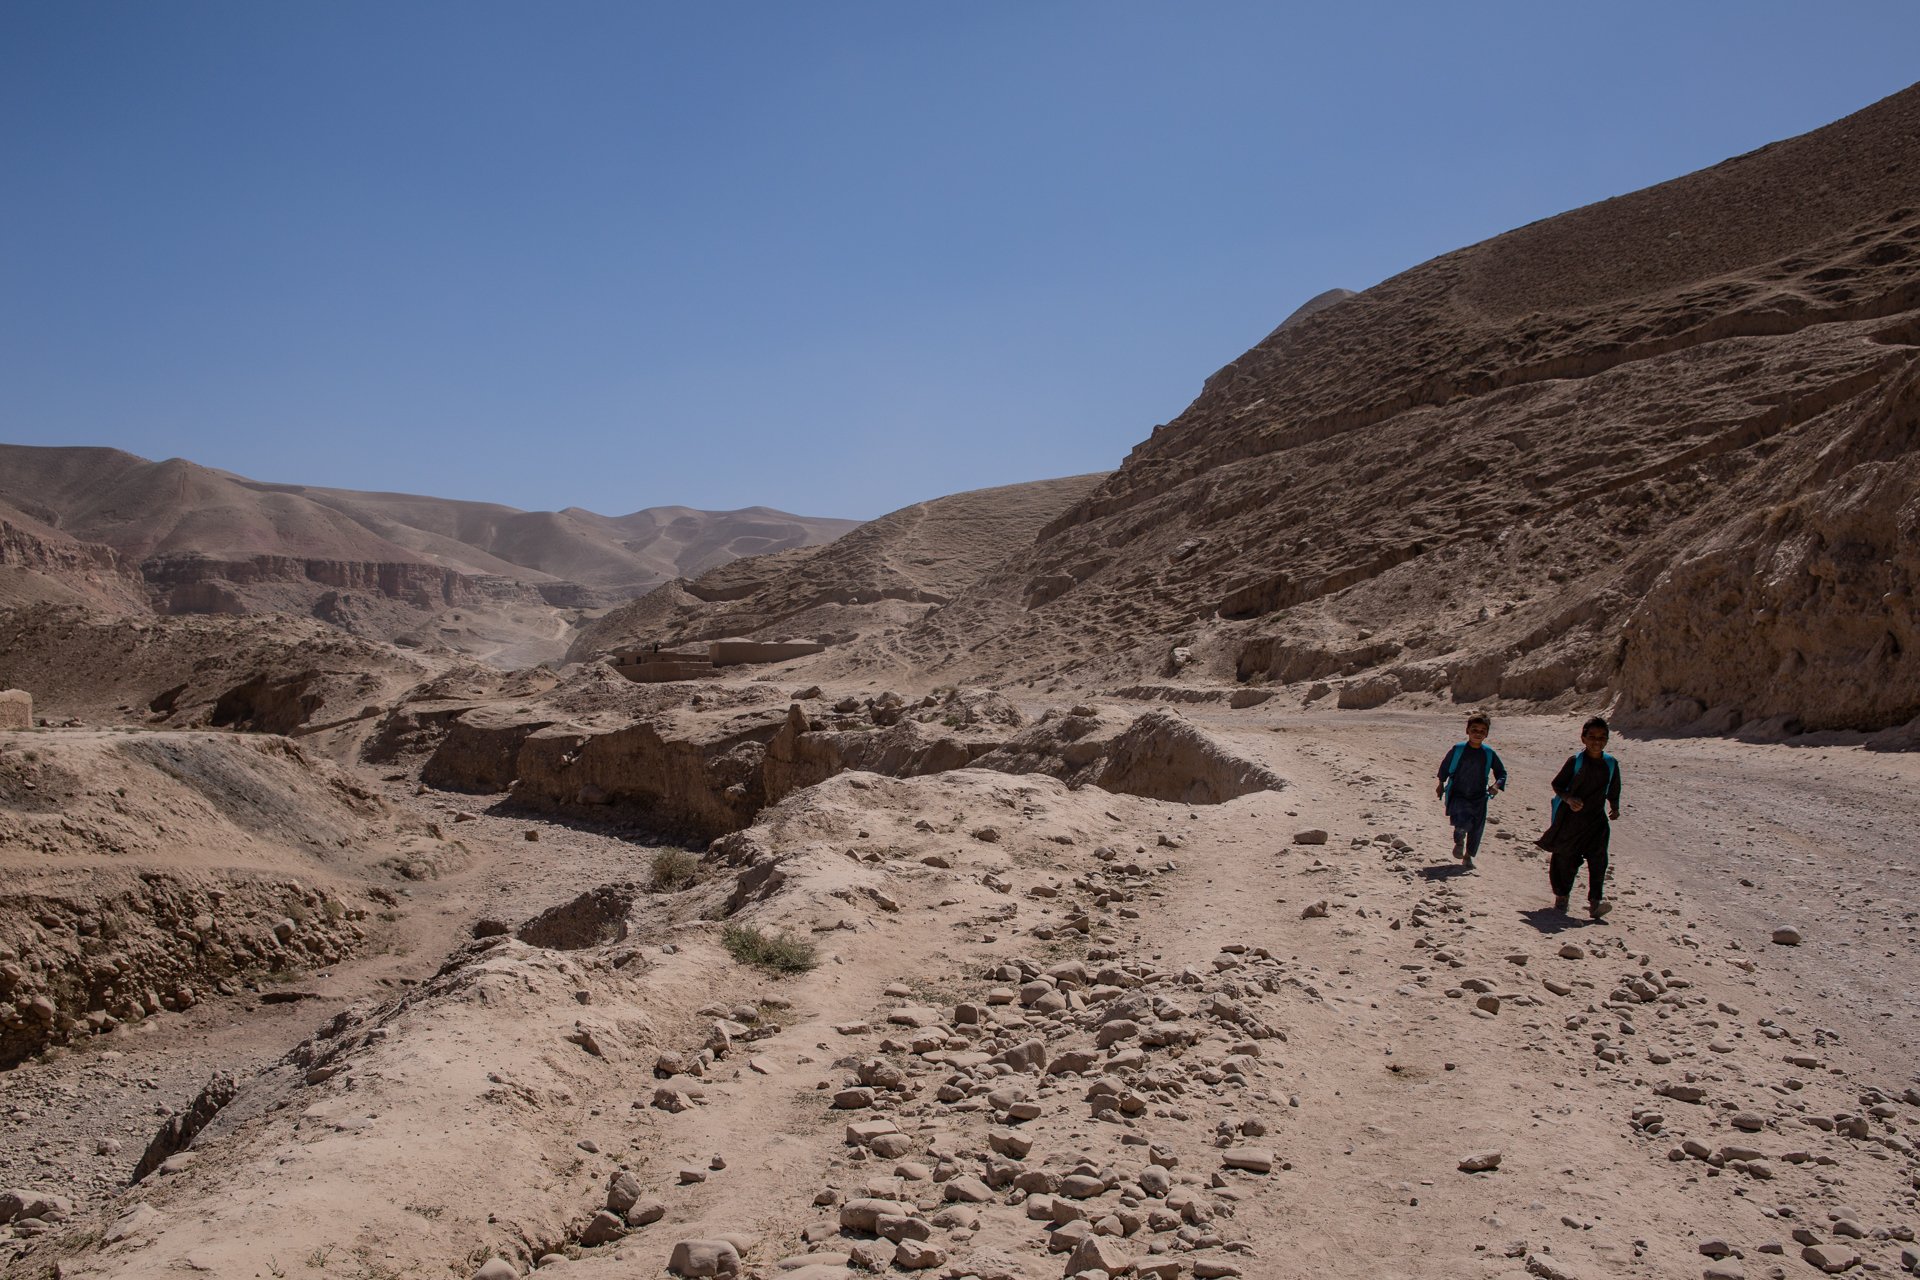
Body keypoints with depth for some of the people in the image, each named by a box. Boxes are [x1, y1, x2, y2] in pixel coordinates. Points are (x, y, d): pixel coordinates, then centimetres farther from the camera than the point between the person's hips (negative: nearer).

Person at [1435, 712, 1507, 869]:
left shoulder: (1489, 754, -3)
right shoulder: (1458, 749, -6)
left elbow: (1502, 772, 8)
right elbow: (1445, 766, 10)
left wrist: (1496, 785, -11)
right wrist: (1441, 784, 16)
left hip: (1479, 798, 3)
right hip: (1457, 796, -3)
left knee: (1477, 830, 7)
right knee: (1462, 823, -26)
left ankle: (1468, 856, 32)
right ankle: (1459, 841, 8)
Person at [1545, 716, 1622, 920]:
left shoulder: (1611, 764, 4)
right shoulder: (1575, 761, -6)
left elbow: (1613, 792, 15)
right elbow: (1557, 784, -1)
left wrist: (1615, 808, -1)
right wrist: (1568, 799, -18)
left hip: (1596, 819, 2)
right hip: (1571, 818, -2)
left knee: (1598, 859, -12)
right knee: (1567, 859, 5)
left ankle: (1595, 902, -12)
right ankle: (1561, 897, 22)